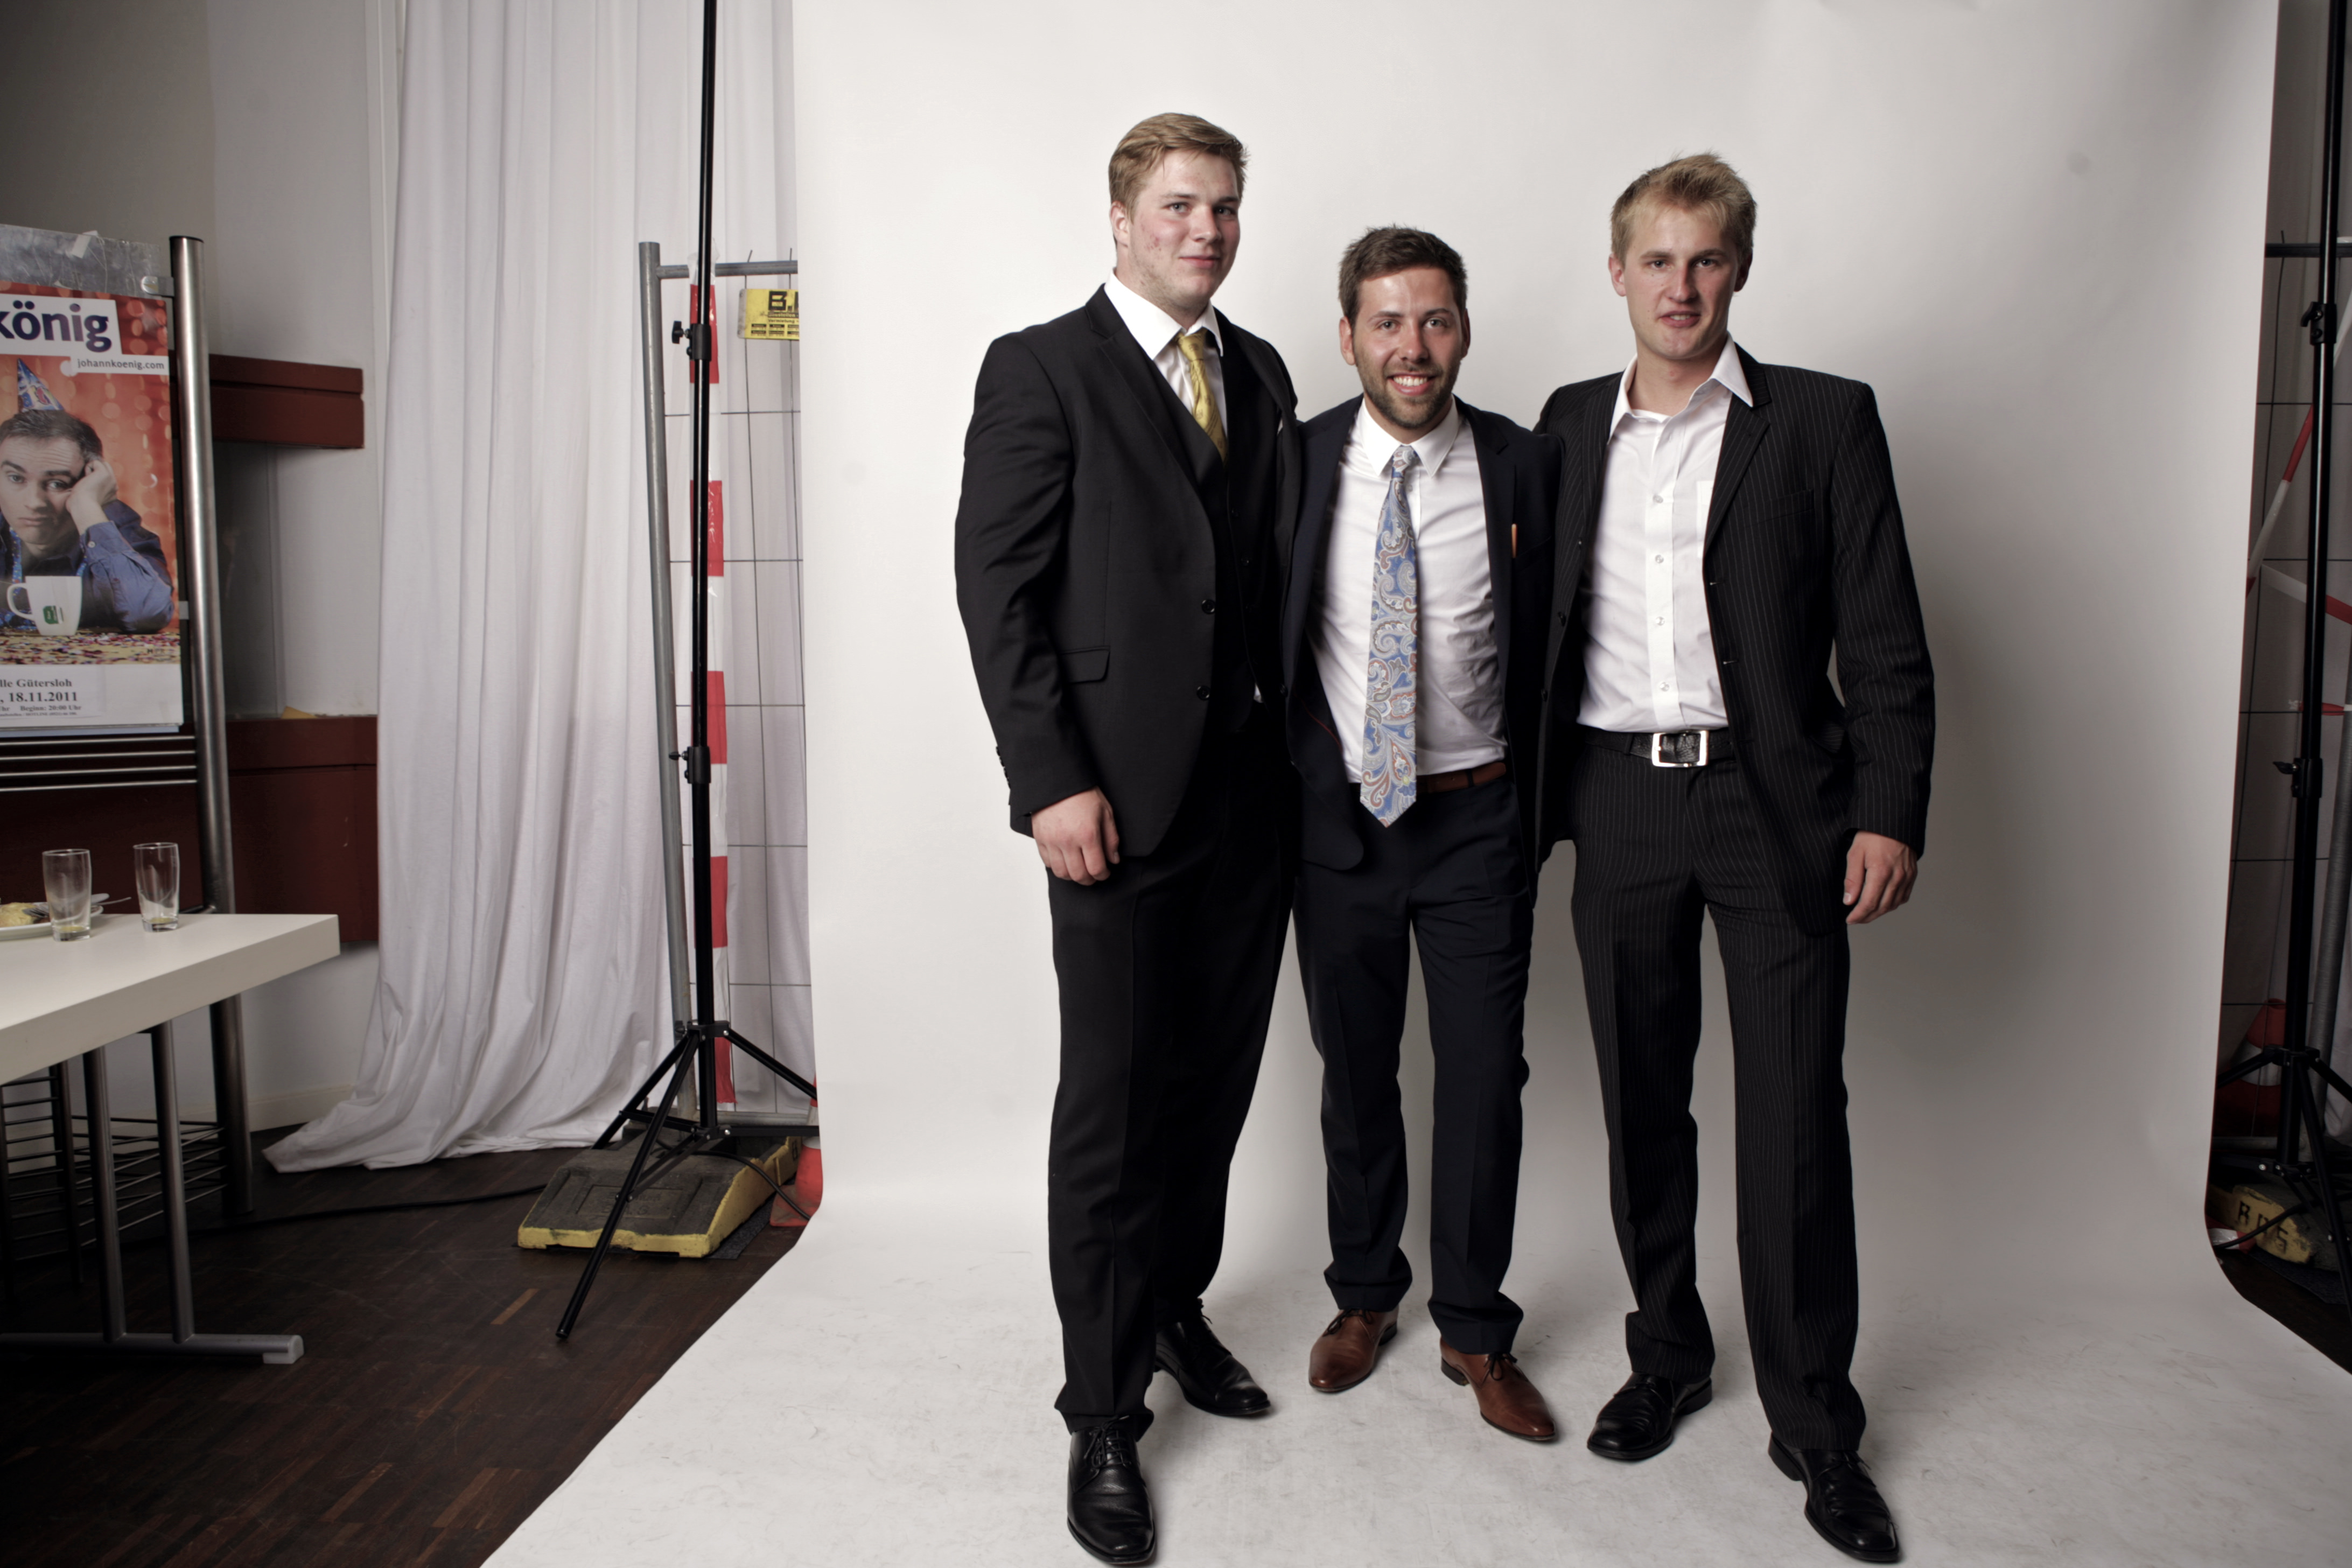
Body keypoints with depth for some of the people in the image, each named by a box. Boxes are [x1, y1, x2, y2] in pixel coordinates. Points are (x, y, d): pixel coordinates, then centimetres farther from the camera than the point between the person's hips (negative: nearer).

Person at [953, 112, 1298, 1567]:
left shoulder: (1261, 372, 14)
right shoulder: (1041, 369, -3)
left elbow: (1280, 571, 14)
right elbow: (997, 587, -8)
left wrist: (1302, 742, 7)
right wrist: (1051, 781, -15)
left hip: (1253, 793, 6)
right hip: (1118, 799, -5)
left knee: (1216, 1081, 14)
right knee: (1112, 1105, 1)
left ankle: (1175, 1308, 36)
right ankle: (1105, 1416, 16)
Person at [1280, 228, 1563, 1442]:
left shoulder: (1525, 468, -4)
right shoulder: (1296, 463, -4)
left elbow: (1545, 649, 3)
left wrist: (1534, 804, 2)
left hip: (1476, 820, 0)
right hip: (1337, 815, 1)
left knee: (1485, 1077, 5)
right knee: (1355, 1072, 14)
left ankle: (1475, 1330, 26)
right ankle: (1364, 1293, 36)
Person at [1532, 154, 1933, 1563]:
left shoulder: (1825, 420, 2)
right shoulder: (1570, 425, 11)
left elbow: (1885, 640, -1)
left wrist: (1889, 813, -8)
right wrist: (1544, 794, 8)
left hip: (1772, 802, -2)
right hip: (1618, 800, 3)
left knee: (1796, 1115, 1)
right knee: (1641, 1100, 11)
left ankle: (1816, 1423, 18)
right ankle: (1668, 1354, 30)